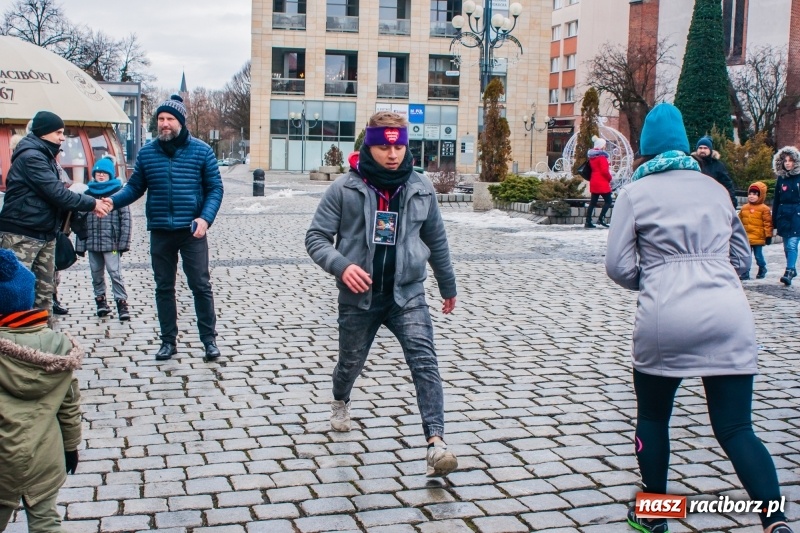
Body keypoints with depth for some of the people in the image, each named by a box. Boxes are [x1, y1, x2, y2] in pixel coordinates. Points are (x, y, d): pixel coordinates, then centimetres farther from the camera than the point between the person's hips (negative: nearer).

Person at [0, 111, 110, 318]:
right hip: (21, 235, -10)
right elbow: (56, 192, -21)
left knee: (45, 289, 11)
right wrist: (91, 204, -14)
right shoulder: (31, 157, -15)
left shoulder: (46, 157, 17)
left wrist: (91, 203, 2)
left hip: (45, 235, 10)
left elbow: (54, 193, 15)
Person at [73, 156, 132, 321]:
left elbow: (125, 218, -4)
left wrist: (123, 242, -10)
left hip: (111, 242, -5)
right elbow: (80, 220, 11)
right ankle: (100, 300, 24)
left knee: (115, 273, -9)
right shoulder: (88, 193, 12)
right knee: (96, 273, 12)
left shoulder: (118, 192, 0)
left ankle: (122, 303, -4)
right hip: (92, 242, 5)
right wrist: (80, 244, 6)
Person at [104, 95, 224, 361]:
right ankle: (168, 341, 21)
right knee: (164, 288, 10)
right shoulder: (147, 152, 6)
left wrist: (205, 218, -14)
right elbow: (135, 187, 10)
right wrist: (112, 201, -9)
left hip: (192, 231, -3)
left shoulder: (202, 151, -1)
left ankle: (209, 339, 10)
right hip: (160, 232, 3)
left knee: (201, 286, -1)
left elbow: (215, 188, 0)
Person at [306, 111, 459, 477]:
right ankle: (340, 402, 52)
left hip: (407, 294, 1)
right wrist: (341, 265, -25)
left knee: (424, 361, -18)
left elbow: (436, 241, 13)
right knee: (350, 362, 17)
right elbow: (316, 238, -5)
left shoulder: (421, 189, 1)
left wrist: (448, 286, 23)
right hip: (358, 297, -1)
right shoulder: (344, 189, -8)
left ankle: (435, 442, -22)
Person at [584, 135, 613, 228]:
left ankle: (588, 222, 6)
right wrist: (609, 178, -2)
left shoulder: (591, 156, 13)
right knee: (608, 201, -1)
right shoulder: (601, 156, -13)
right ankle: (601, 219, -8)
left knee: (593, 202, 9)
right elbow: (604, 170, -19)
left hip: (594, 182, 9)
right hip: (602, 182, -9)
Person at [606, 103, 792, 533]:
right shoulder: (715, 189, 17)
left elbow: (618, 266, 0)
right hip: (729, 316, 3)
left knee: (652, 416, 18)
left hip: (665, 320, -3)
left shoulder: (636, 192, 5)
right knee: (736, 428, 5)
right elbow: (741, 258, 20)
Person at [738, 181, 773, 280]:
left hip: (758, 238, -4)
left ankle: (762, 269, 28)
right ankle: (745, 273, 10)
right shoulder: (744, 208, 8)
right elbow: (740, 221, 16)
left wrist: (768, 235, -9)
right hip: (746, 238, 4)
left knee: (758, 256, 6)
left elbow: (768, 223, -7)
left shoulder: (764, 209, -7)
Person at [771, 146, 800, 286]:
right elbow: (776, 201, 13)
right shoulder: (781, 179, 10)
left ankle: (789, 272, -20)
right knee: (787, 245, 9)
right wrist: (774, 220, 10)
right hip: (783, 215, 4)